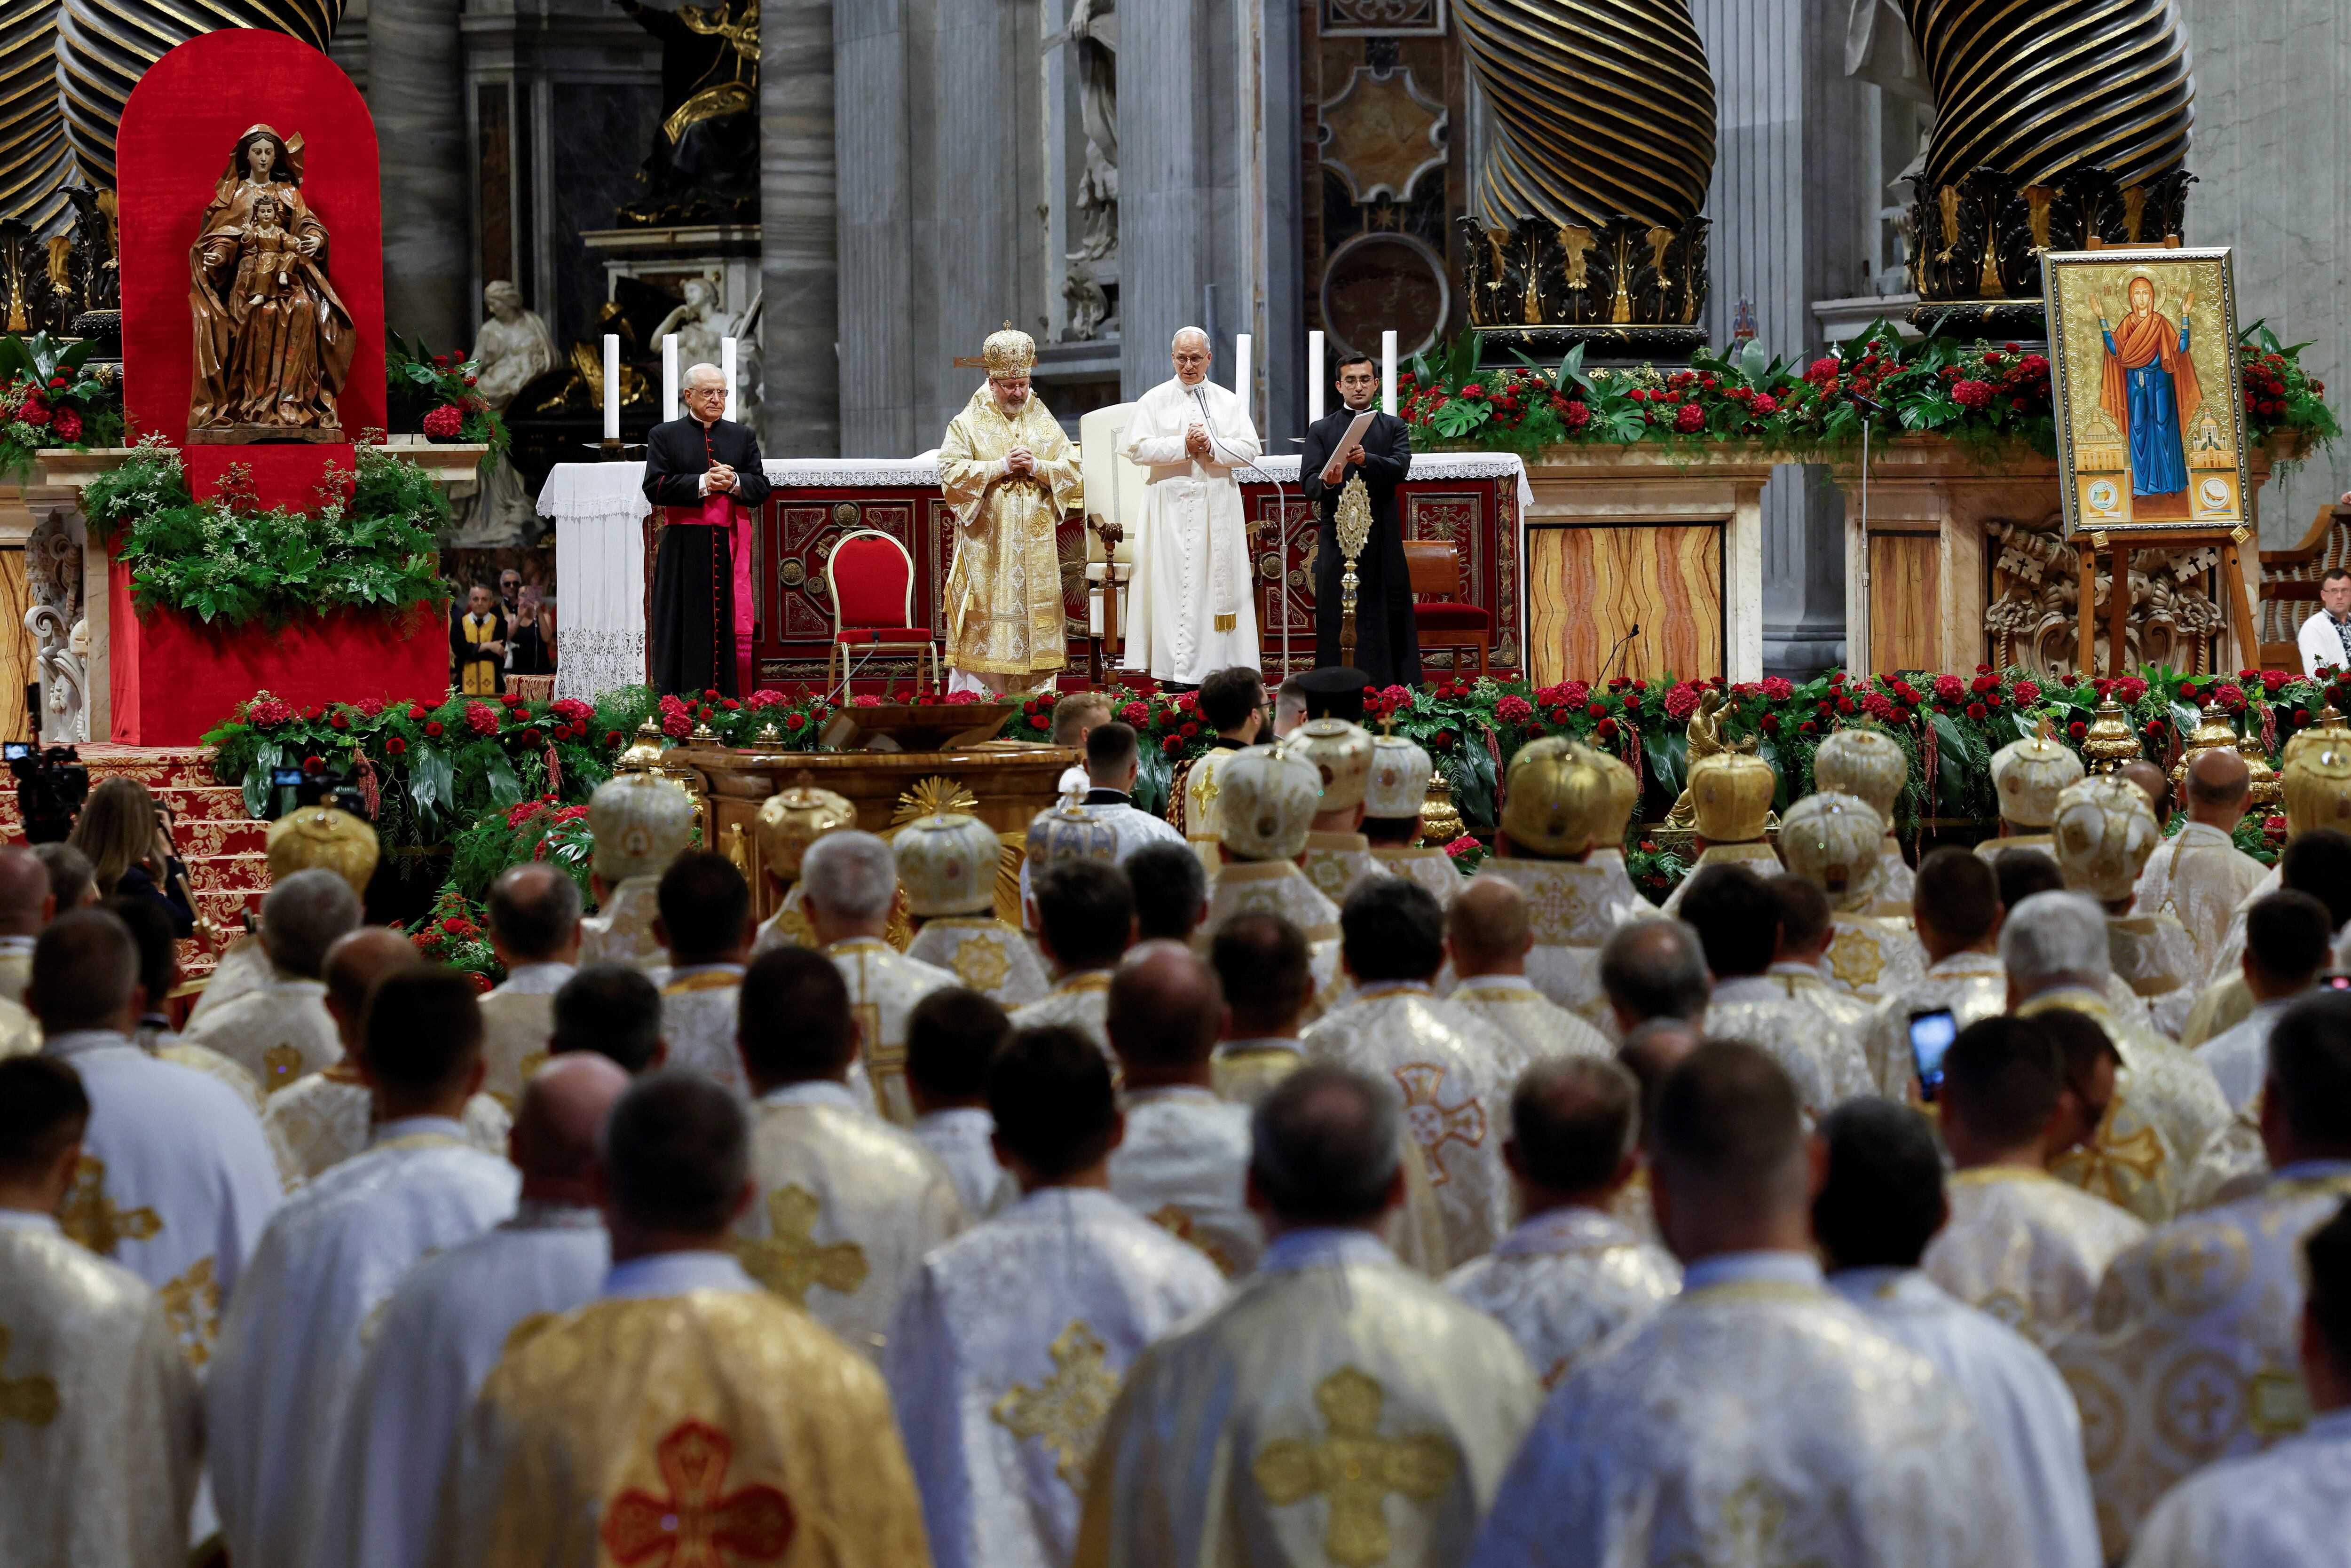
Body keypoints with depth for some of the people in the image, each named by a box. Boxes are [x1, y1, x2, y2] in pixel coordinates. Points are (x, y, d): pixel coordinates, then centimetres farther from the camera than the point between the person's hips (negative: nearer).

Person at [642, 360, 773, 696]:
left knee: (729, 629, -1)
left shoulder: (743, 437, 16)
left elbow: (762, 487, 10)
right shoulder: (664, 436, 8)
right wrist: (702, 483, -13)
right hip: (684, 551, -2)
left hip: (731, 549, 2)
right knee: (686, 630, -4)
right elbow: (655, 487, -4)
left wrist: (734, 482, -10)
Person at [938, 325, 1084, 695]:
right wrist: (1002, 466, -13)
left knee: (1035, 625, 1)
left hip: (1036, 549, 3)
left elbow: (1073, 472, 8)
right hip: (986, 552, -3)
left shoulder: (1045, 424, 12)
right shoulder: (968, 425, 3)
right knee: (985, 625, -7)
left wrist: (1037, 467, -9)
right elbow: (951, 473, -9)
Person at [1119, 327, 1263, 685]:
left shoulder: (1229, 403, 12)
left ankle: (1221, 667, -1)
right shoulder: (1154, 401, 7)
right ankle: (1179, 672, -8)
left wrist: (1212, 447, -11)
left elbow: (1250, 450, 4)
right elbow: (1138, 449, -4)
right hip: (1172, 506, -2)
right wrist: (1183, 445, -11)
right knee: (1176, 586, -7)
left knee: (1220, 584, -2)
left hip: (1219, 506, 2)